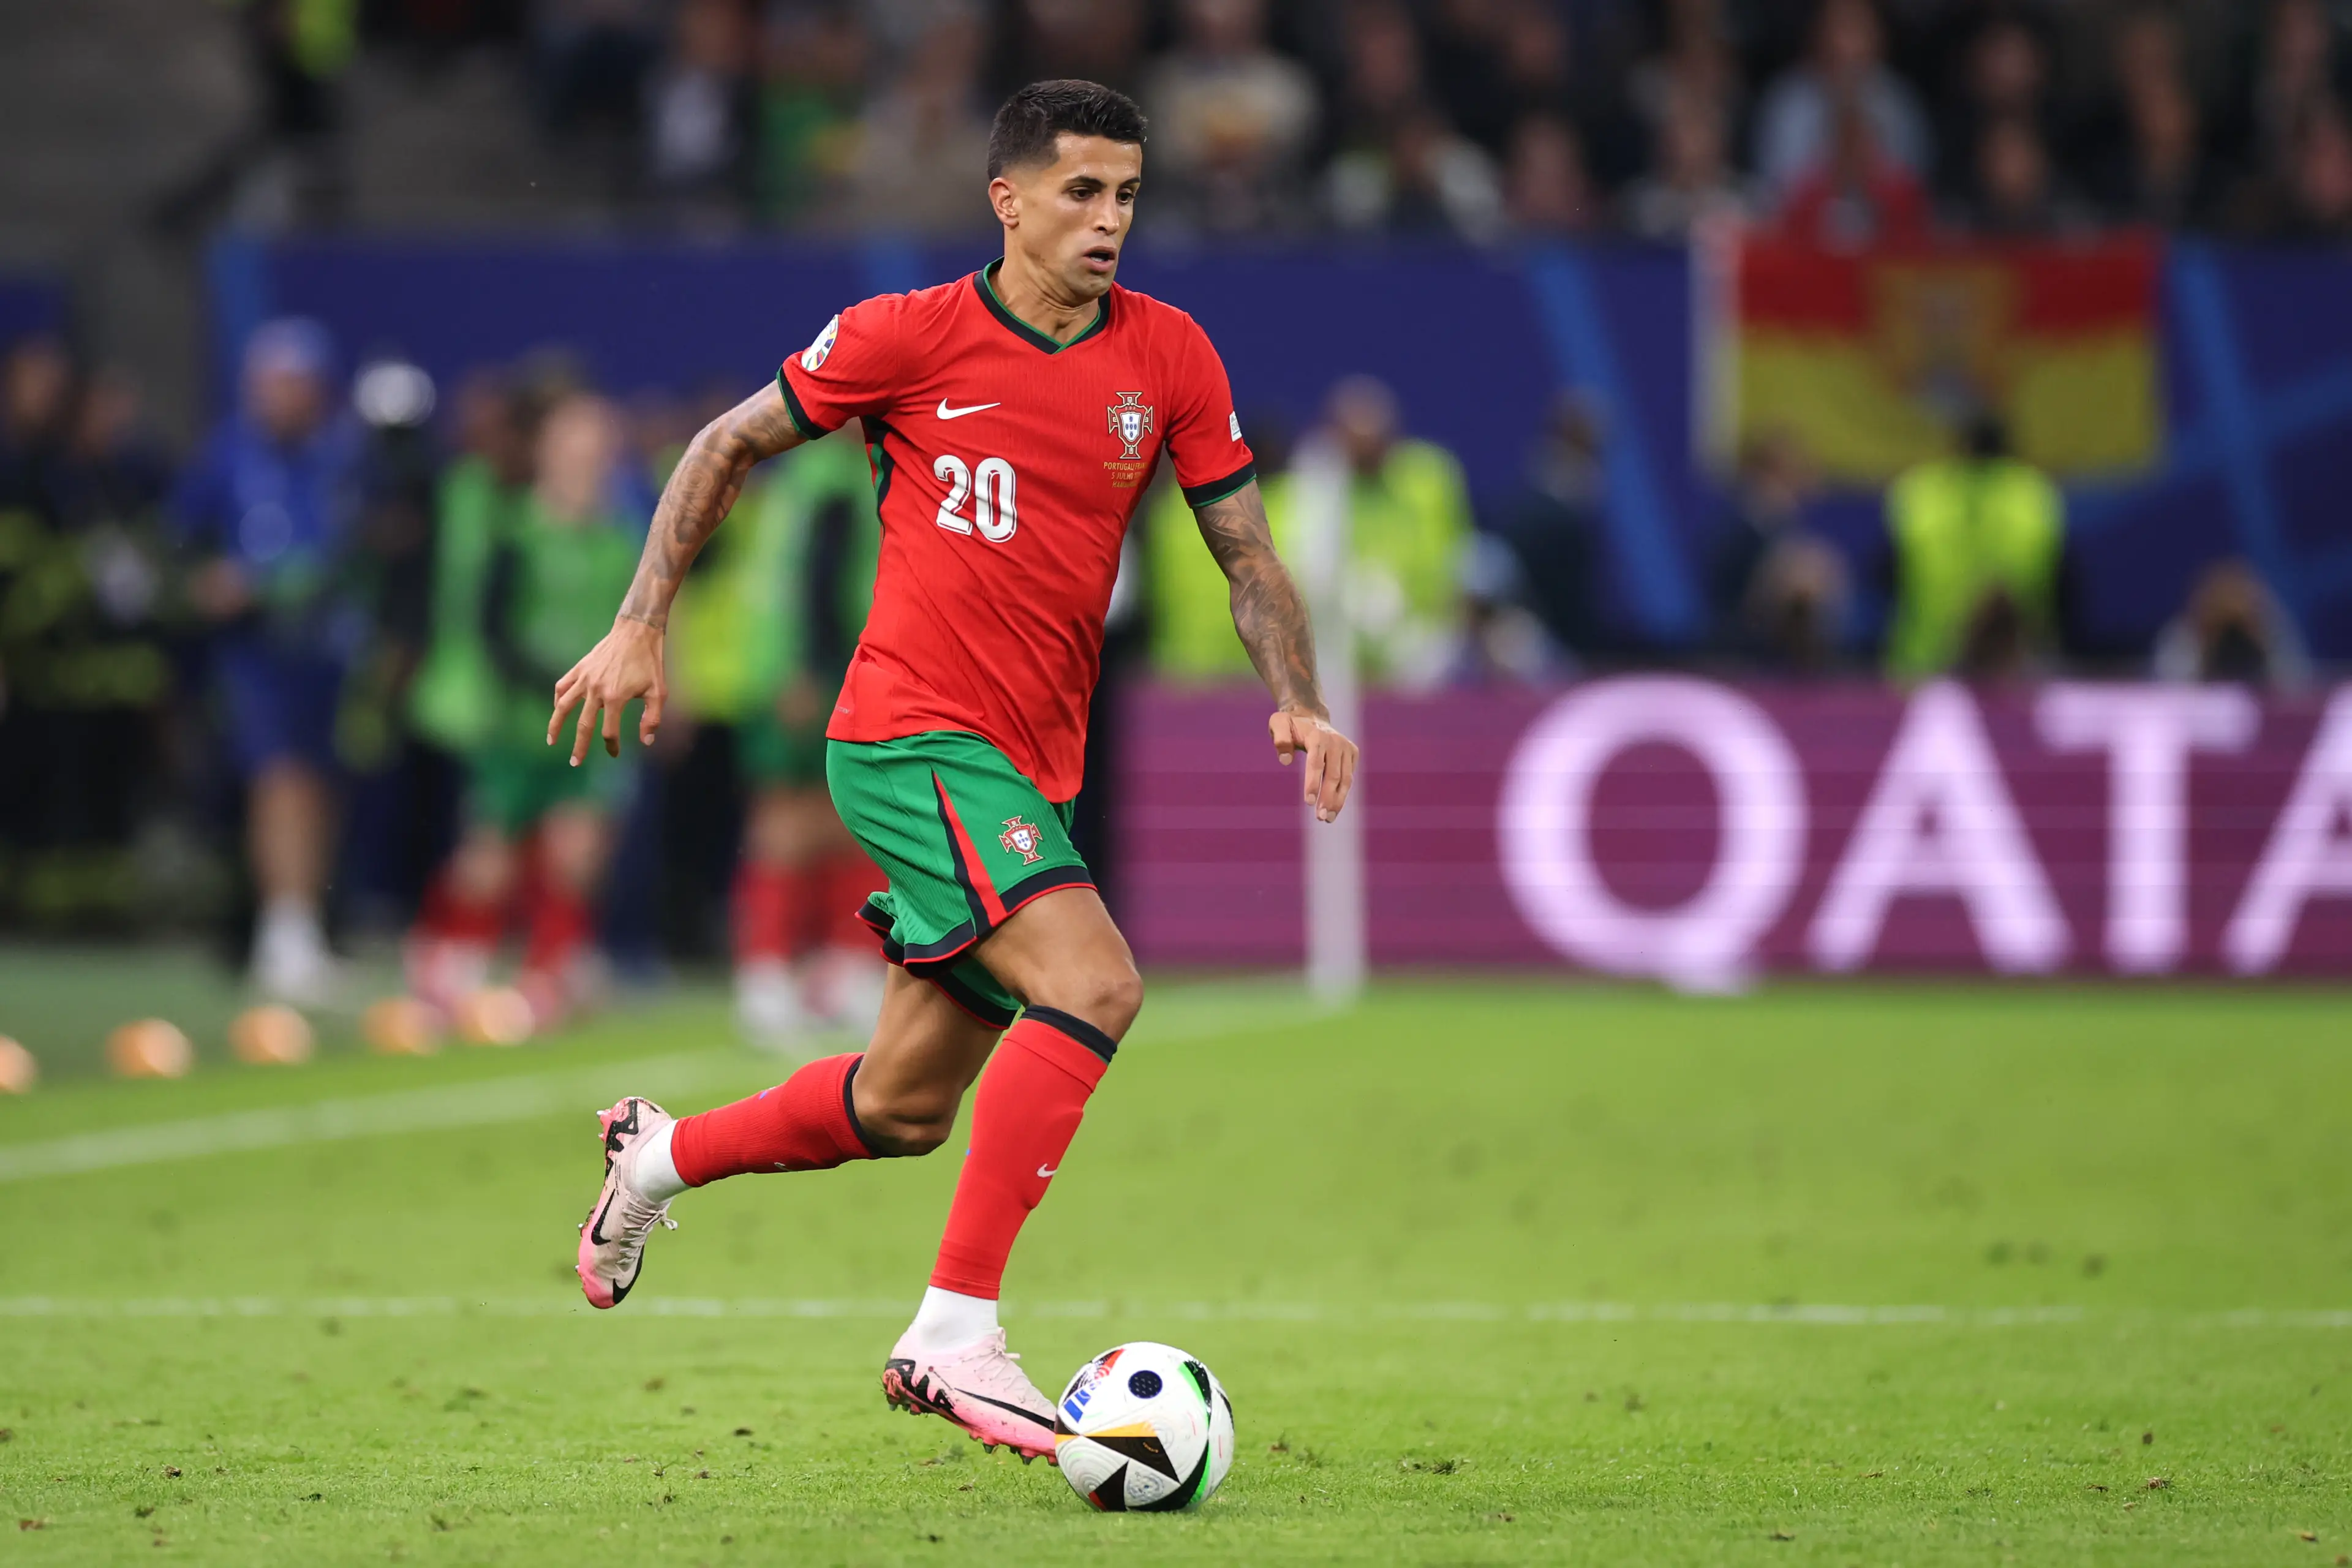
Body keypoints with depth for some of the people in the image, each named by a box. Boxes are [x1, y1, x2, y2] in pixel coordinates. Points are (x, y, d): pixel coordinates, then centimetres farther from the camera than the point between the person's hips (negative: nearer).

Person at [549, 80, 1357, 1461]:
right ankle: (958, 1333, -26)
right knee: (1093, 984, -27)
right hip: (913, 737, -6)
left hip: (1035, 770, 6)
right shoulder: (911, 336, -5)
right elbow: (732, 447, 7)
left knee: (905, 1110, 13)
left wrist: (1299, 702, -8)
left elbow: (1248, 554, 9)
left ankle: (663, 1156, 40)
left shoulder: (1169, 357, 5)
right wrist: (641, 630, 3)